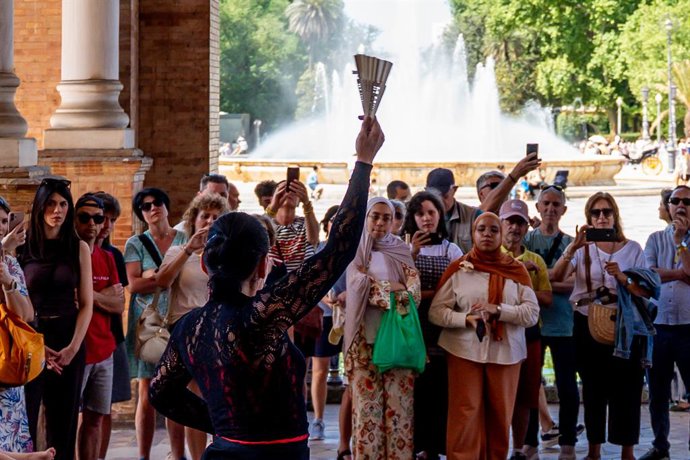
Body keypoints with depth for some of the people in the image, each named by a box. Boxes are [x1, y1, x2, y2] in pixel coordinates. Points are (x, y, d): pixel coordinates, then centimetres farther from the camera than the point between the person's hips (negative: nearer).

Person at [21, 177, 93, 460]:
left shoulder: (79, 249, 6)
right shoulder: (22, 248, 0)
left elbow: (86, 304, 4)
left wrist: (73, 347, -9)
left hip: (69, 341, 2)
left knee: (63, 423, 6)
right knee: (24, 420, -3)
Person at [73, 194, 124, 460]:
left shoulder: (107, 258, 13)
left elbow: (119, 306, 7)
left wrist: (91, 296, -11)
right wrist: (105, 296, -12)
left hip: (103, 350, 6)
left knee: (95, 419, 10)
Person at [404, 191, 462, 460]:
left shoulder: (452, 250, 10)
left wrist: (424, 294, -8)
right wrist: (413, 254, -12)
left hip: (442, 328, 1)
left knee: (439, 387, -3)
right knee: (414, 385, -5)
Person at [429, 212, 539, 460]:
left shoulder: (516, 269, 6)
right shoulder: (458, 269, 3)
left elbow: (532, 312, -1)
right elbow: (436, 311, 1)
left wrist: (498, 310, -16)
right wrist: (466, 319, -16)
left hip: (505, 352, 1)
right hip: (464, 351, -1)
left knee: (499, 416, 4)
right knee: (465, 415, -5)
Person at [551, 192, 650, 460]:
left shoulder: (632, 249, 4)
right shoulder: (581, 248, 5)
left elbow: (645, 291, -2)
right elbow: (557, 278, -11)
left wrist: (623, 278, -19)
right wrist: (572, 249, -25)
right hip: (588, 325, 1)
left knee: (626, 388, -2)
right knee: (593, 388, 7)